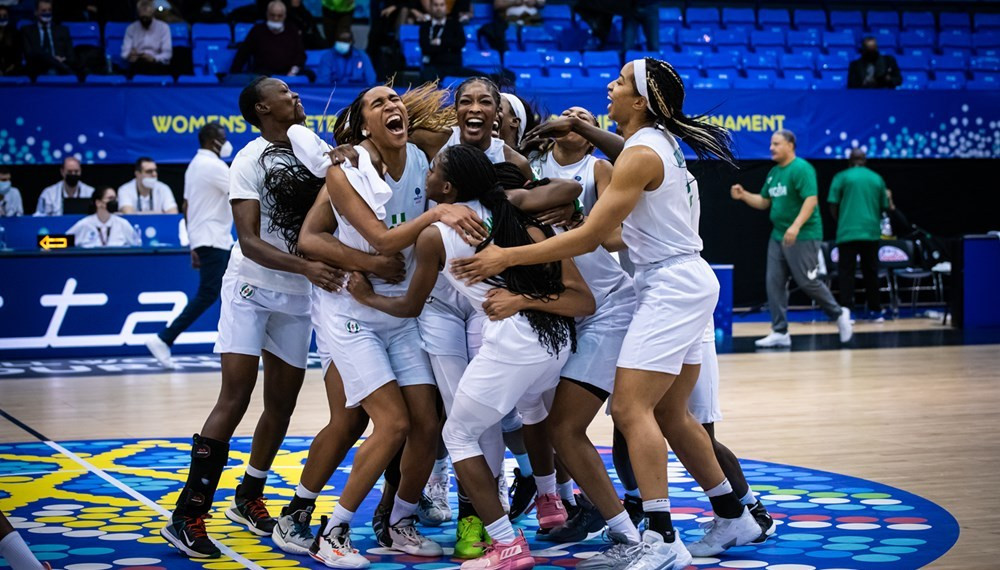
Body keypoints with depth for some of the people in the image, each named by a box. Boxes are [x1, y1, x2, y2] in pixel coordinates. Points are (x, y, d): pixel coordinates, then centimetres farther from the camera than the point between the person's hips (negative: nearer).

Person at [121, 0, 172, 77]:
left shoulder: (163, 27, 7)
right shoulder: (131, 29, 11)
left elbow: (167, 54, -1)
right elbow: (125, 53, 3)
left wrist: (153, 58, -22)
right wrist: (130, 55, -22)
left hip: (157, 65, 0)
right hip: (137, 66, 0)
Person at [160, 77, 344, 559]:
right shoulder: (249, 162, -13)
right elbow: (249, 241, -22)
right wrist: (306, 267, -34)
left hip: (297, 296, 6)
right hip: (251, 288, -6)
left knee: (282, 404, 10)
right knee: (234, 398, -14)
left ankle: (248, 499, 27)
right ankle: (187, 516, -13)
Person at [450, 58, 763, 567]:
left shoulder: (641, 155, -18)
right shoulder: (659, 140, 9)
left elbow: (589, 237, -22)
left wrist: (508, 257, -21)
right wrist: (583, 129, 19)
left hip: (672, 287, -10)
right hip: (683, 282, 10)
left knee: (631, 408, -15)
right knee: (669, 415, 14)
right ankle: (733, 517, 24)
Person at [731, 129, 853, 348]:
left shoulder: (801, 168, -13)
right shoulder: (774, 172, 14)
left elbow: (811, 200, -21)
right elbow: (764, 201, 21)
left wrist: (796, 226, -32)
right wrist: (743, 195, 4)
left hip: (803, 237, -8)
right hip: (778, 237, 8)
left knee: (807, 282, -4)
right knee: (774, 283, 2)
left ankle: (838, 314, 18)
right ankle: (780, 332, 6)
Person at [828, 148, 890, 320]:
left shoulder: (842, 177, 0)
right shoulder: (877, 179, 9)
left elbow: (833, 206, -2)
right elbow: (884, 207, 14)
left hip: (848, 233, -3)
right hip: (871, 233, 3)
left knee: (846, 273, 0)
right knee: (871, 272, 12)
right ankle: (875, 311, 18)